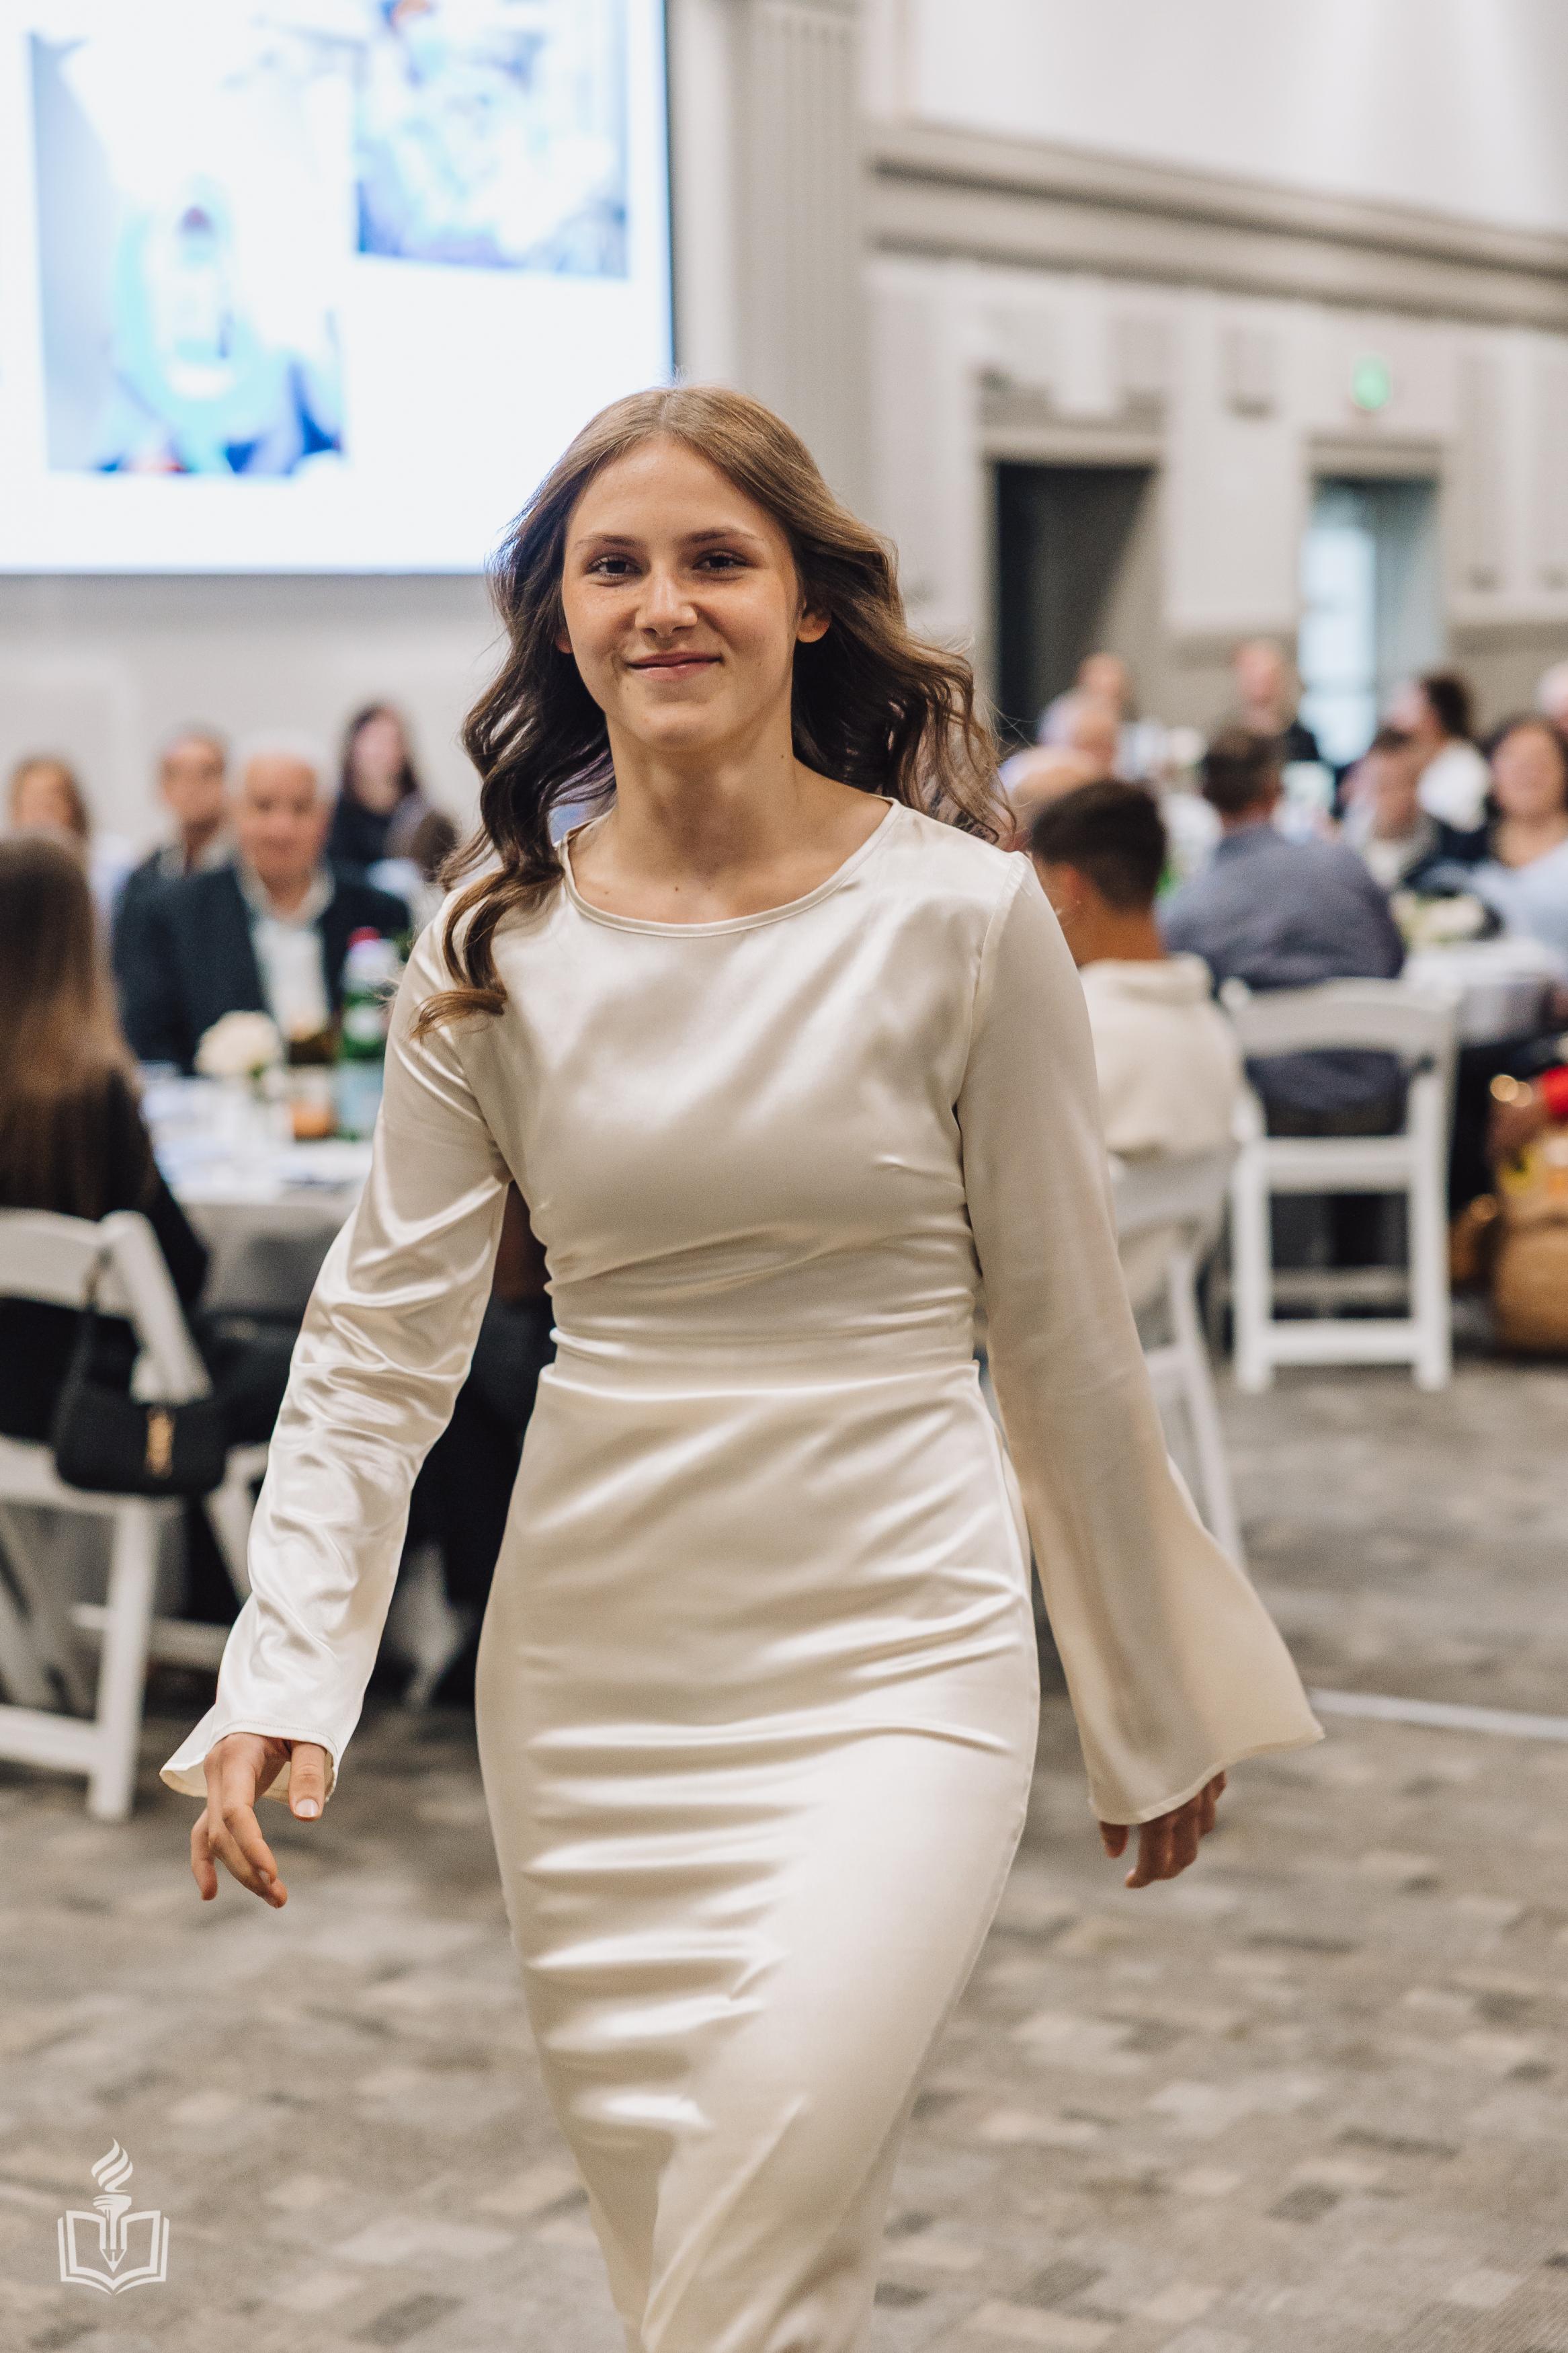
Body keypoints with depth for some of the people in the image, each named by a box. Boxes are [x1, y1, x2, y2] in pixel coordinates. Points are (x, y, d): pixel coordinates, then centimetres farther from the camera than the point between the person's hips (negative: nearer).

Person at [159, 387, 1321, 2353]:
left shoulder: (959, 916, -7)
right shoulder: (494, 950, 1)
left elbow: (1063, 1340, 0)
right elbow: (380, 1338, 2)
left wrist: (1153, 1712, 7)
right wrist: (279, 1676, -9)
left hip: (897, 1653, -3)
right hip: (591, 1660, 3)